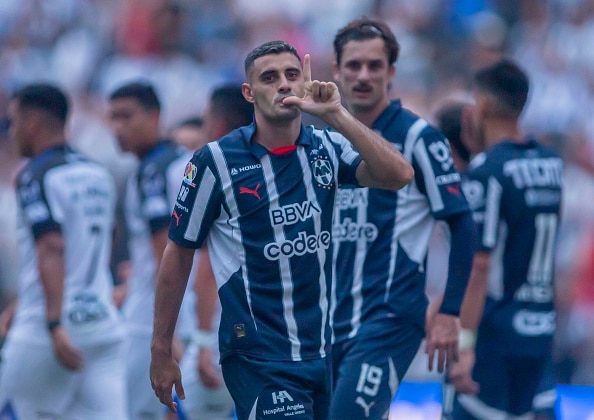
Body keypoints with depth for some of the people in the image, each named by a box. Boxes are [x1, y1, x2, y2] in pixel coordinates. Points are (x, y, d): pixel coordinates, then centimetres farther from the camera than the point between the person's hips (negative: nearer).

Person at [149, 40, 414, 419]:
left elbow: (399, 175, -13)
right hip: (256, 356, -5)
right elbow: (179, 253, 0)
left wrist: (336, 114, -20)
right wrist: (162, 351, 1)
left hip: (323, 354, 5)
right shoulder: (216, 161, -6)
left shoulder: (328, 149, 4)